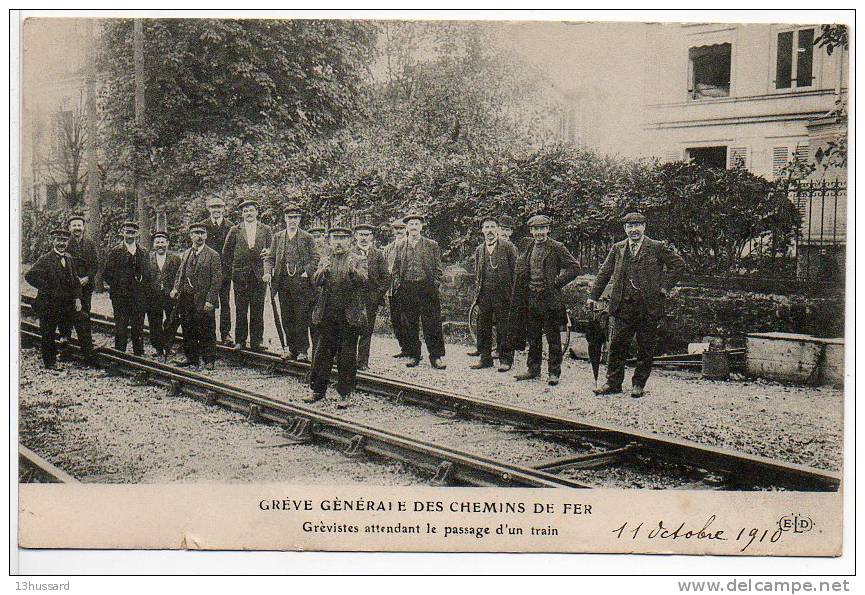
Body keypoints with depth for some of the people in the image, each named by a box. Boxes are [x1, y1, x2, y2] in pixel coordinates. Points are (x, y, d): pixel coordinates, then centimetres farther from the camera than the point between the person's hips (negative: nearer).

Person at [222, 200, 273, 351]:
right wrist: (228, 270, 5)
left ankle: (256, 341, 9)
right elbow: (226, 251, 11)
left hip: (259, 274, 0)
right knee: (240, 310, 2)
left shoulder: (265, 230, 9)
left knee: (257, 310, 1)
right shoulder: (235, 230, 8)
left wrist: (267, 253, -11)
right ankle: (240, 341, 11)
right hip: (240, 275, 0)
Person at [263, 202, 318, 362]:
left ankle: (302, 350, 0)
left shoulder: (307, 238, 5)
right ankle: (292, 349, 15)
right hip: (283, 282, 4)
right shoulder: (278, 237, 14)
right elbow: (270, 258, 12)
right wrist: (268, 272, -4)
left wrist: (307, 272, -13)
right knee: (286, 318, 6)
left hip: (301, 283, -3)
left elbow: (315, 258, 1)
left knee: (301, 318, -5)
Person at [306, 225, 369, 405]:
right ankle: (318, 390, 15)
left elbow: (363, 280, -11)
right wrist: (323, 271, -19)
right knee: (322, 353, 6)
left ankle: (345, 394, 9)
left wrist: (353, 271, -30)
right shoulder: (325, 261, 15)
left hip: (349, 316, -3)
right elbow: (315, 281, 1)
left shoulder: (358, 260, 5)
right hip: (326, 316, 3)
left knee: (347, 356, 1)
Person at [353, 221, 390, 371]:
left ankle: (363, 361, 10)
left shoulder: (378, 254, 10)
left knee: (367, 331, 3)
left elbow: (386, 277, 8)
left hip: (371, 298, 1)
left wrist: (377, 295, -2)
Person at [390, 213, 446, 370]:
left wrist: (435, 285, -3)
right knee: (410, 325, 5)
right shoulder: (399, 246, 12)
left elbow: (438, 268, 7)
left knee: (432, 324, -5)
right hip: (406, 290, 2)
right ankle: (413, 355, 15)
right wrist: (398, 284, 3)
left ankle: (436, 357, 0)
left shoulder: (432, 245, 6)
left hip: (427, 288, -2)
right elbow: (395, 269, 15)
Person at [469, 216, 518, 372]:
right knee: (483, 328, 7)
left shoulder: (508, 247, -1)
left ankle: (505, 360, 6)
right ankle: (485, 358, 17)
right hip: (484, 294, 5)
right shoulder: (479, 250, 15)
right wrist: (476, 293, 14)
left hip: (502, 294, -5)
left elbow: (515, 271, -3)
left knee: (503, 329, -2)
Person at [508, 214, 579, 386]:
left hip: (550, 299, -6)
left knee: (553, 338, 0)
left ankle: (554, 372, 5)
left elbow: (574, 267, -7)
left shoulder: (557, 248, -5)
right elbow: (520, 272, 23)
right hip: (531, 299, 6)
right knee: (533, 337, 12)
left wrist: (556, 283, -10)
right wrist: (528, 286, 9)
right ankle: (533, 369, 22)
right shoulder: (527, 248, 12)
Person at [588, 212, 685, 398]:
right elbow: (604, 273, 14)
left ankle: (639, 384, 16)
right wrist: (594, 296, 9)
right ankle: (613, 383, 12)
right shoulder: (617, 249, 10)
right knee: (617, 345, 2)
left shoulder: (657, 247, 1)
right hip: (623, 307, 2)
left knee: (645, 348, 4)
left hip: (649, 306, -2)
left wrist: (665, 287, -2)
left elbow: (678, 264, 4)